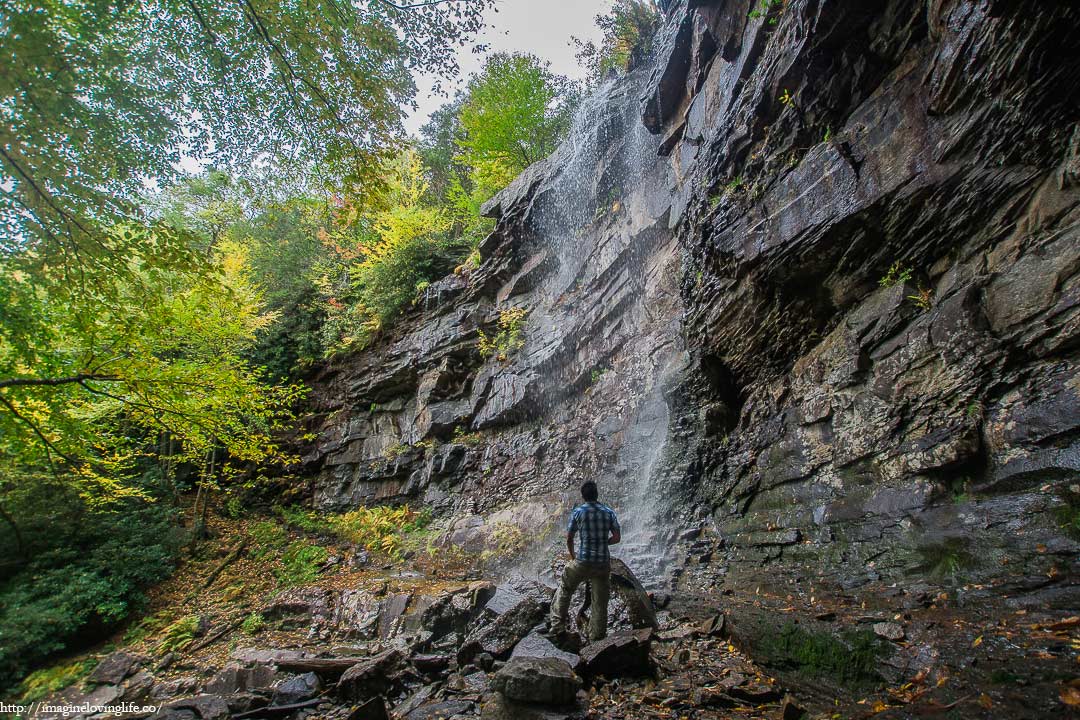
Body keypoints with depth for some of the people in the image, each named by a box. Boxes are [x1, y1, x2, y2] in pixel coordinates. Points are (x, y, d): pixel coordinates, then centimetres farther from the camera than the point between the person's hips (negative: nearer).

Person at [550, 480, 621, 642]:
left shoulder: (578, 512, -5)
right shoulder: (609, 512, 0)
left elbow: (569, 539, 0)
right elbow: (617, 538, 0)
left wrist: (572, 556, 16)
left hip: (582, 562, -2)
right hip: (603, 564, 2)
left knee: (564, 591, 20)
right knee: (600, 603, 15)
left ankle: (558, 627, 22)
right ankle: (597, 638, 23)